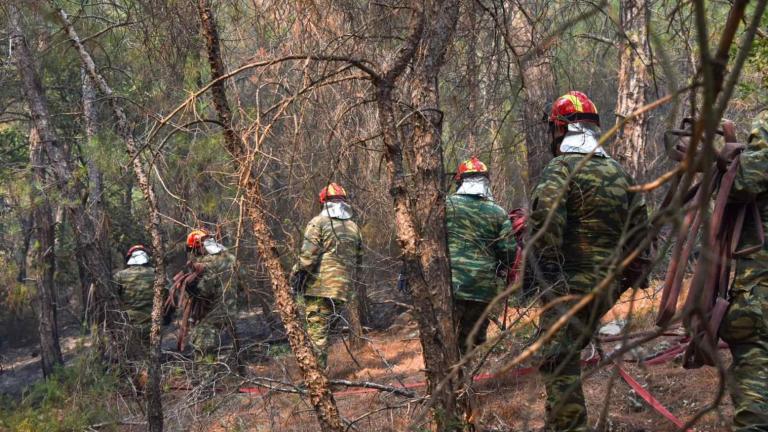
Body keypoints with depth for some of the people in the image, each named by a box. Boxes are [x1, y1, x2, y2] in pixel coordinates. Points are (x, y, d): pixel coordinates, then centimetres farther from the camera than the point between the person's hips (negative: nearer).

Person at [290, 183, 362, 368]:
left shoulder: (318, 223, -5)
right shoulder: (353, 227, 15)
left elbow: (308, 255, -14)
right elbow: (358, 261, 18)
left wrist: (296, 274, -2)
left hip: (319, 287, -6)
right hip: (343, 289, 6)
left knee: (316, 330, -3)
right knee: (326, 328, 16)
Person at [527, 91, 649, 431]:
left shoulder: (561, 168, -10)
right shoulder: (620, 173, 13)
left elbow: (545, 220, -27)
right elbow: (639, 228, 16)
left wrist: (546, 273, -19)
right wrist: (624, 274, 21)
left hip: (570, 285, -7)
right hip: (607, 284, 8)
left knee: (558, 363, -1)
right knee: (570, 353, 22)